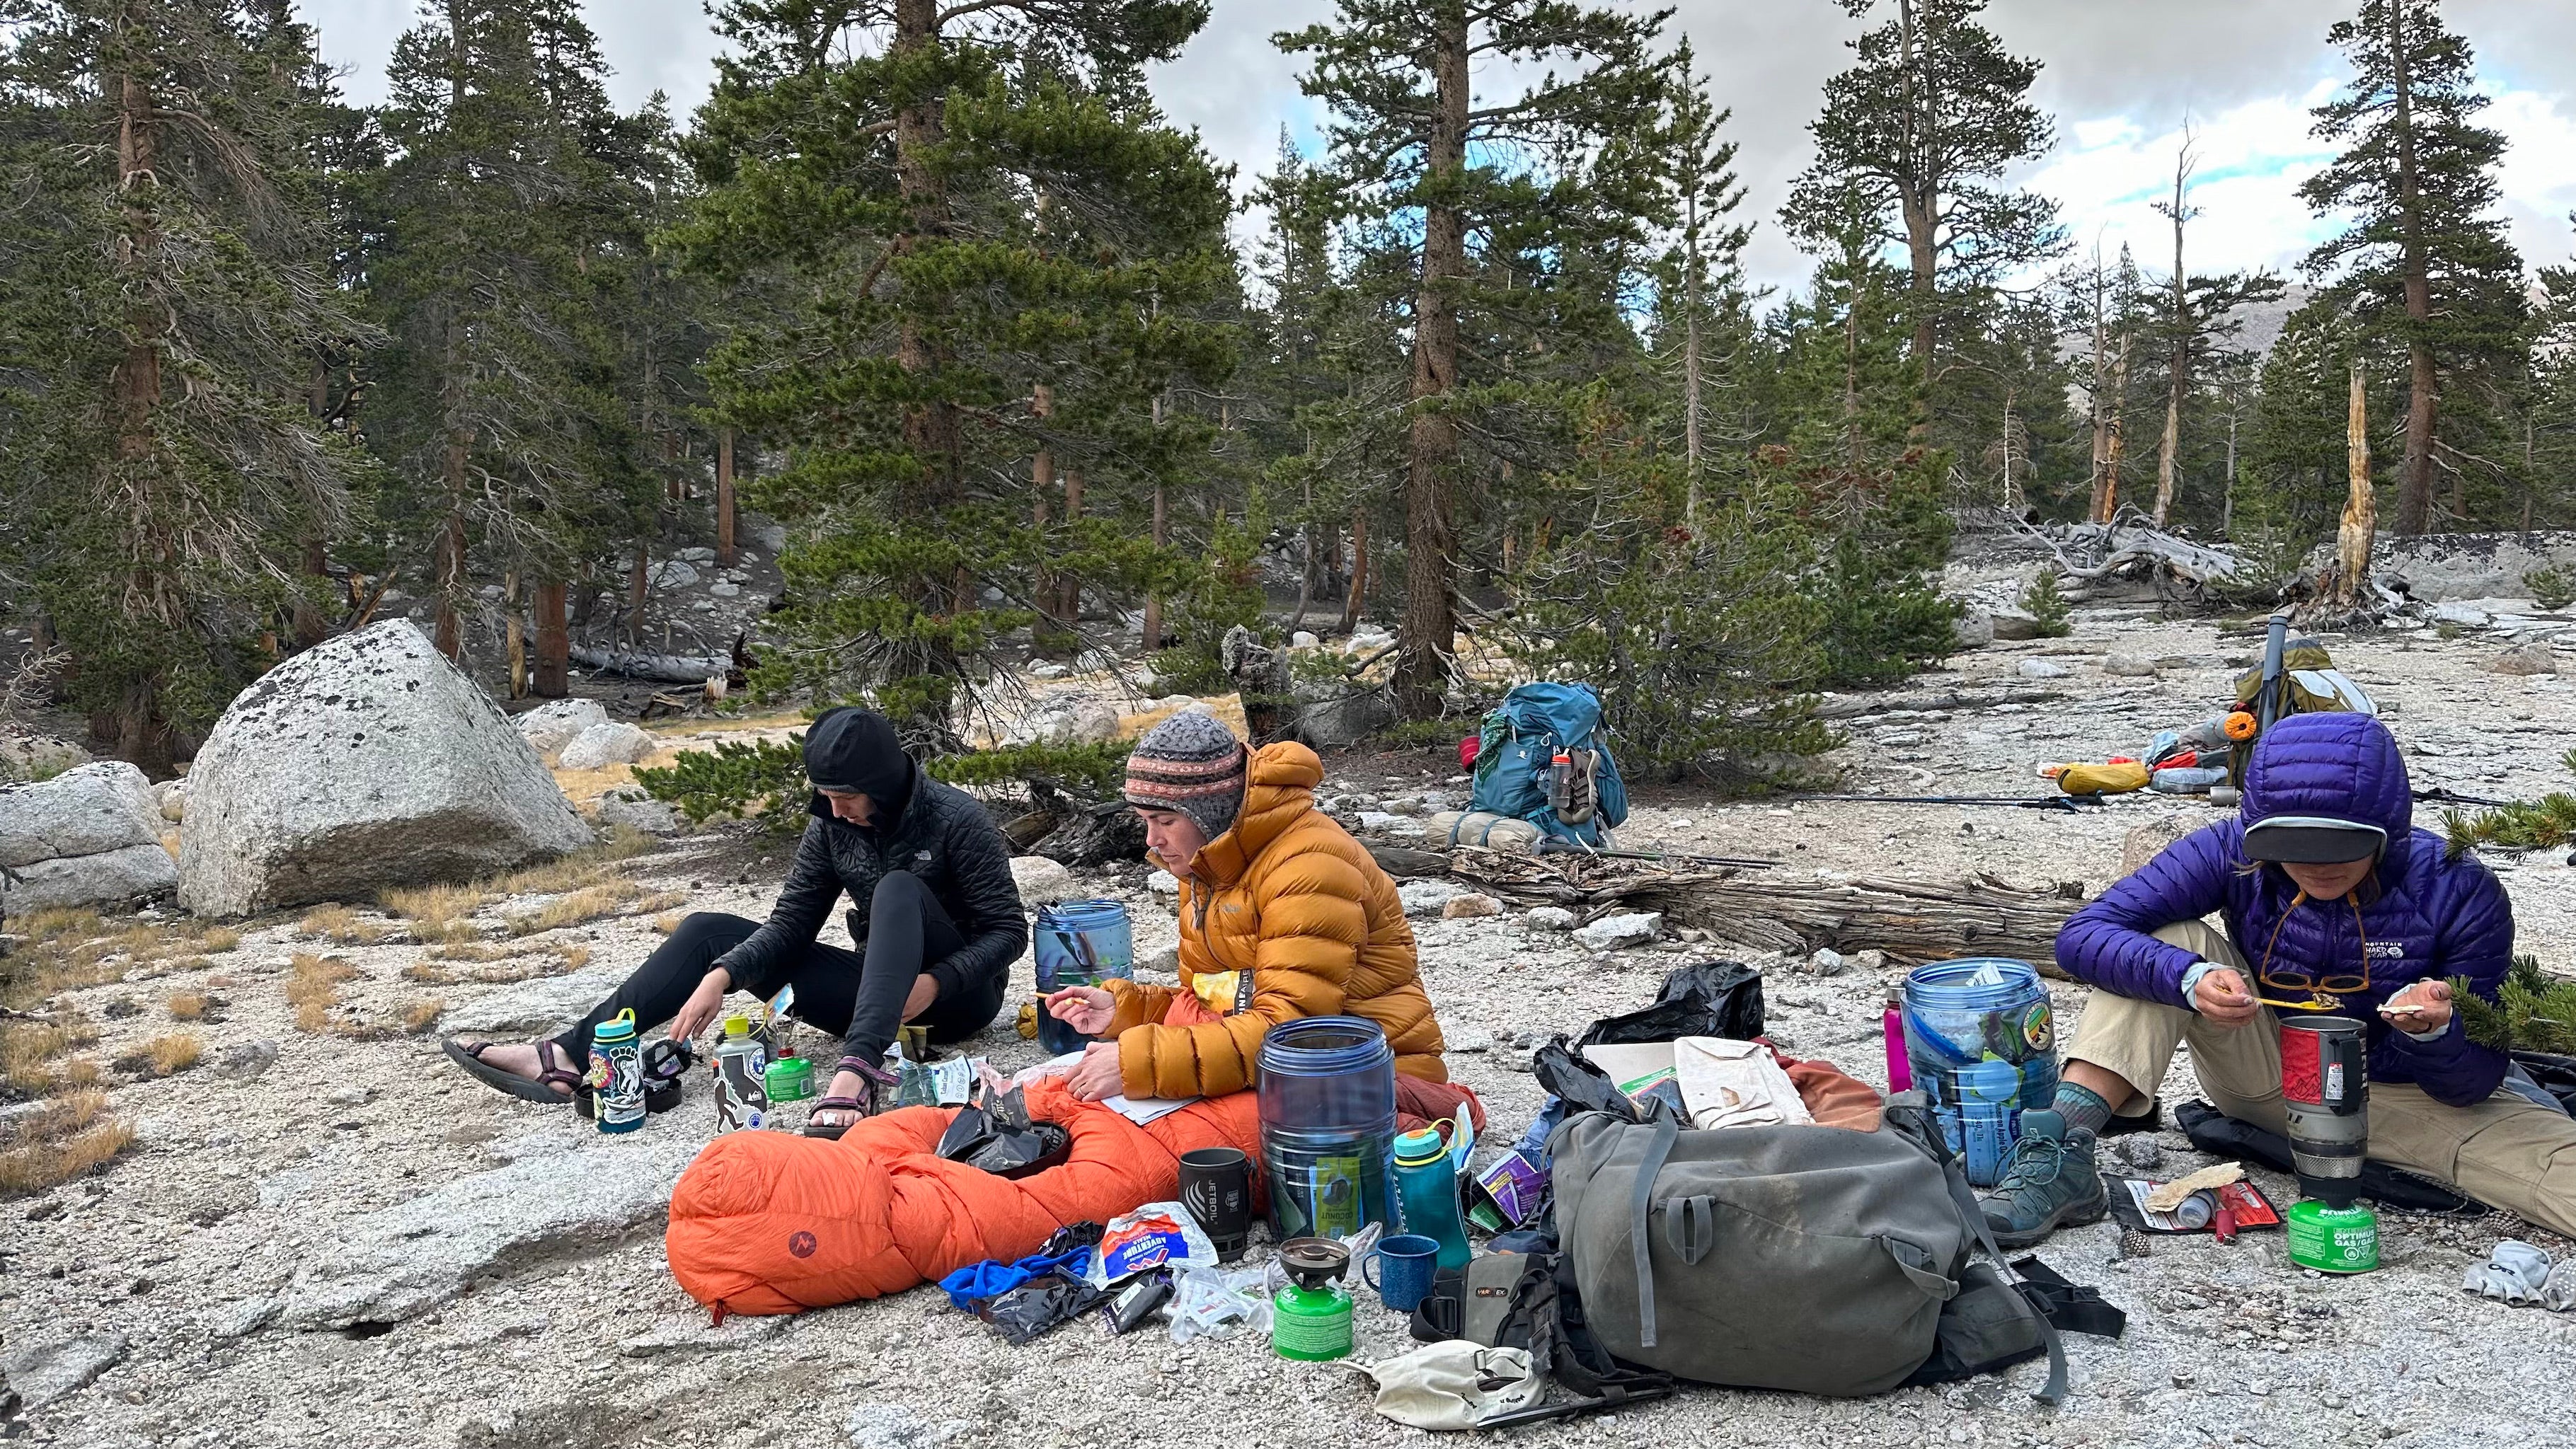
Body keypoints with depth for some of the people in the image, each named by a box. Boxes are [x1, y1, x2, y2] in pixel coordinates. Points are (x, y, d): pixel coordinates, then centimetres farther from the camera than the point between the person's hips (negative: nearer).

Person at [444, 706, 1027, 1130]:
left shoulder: (956, 819, -18)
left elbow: (1009, 931, -15)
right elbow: (790, 923, -2)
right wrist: (722, 975, -19)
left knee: (900, 889, -36)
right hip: (878, 995, 6)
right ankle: (569, 1057, -16)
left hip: (955, 996, -6)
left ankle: (859, 1072, -53)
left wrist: (936, 982, -30)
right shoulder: (832, 826, -1)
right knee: (708, 933, -3)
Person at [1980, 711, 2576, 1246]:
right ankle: (2065, 1150, -35)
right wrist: (2188, 979, -43)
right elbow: (2084, 935, -25)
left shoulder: (2460, 893, -19)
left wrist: (2436, 1032, -37)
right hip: (2264, 1077, 0)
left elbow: (2473, 1085, -14)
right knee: (2172, 945, -26)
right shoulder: (2233, 853, -19)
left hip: (2399, 1098, 0)